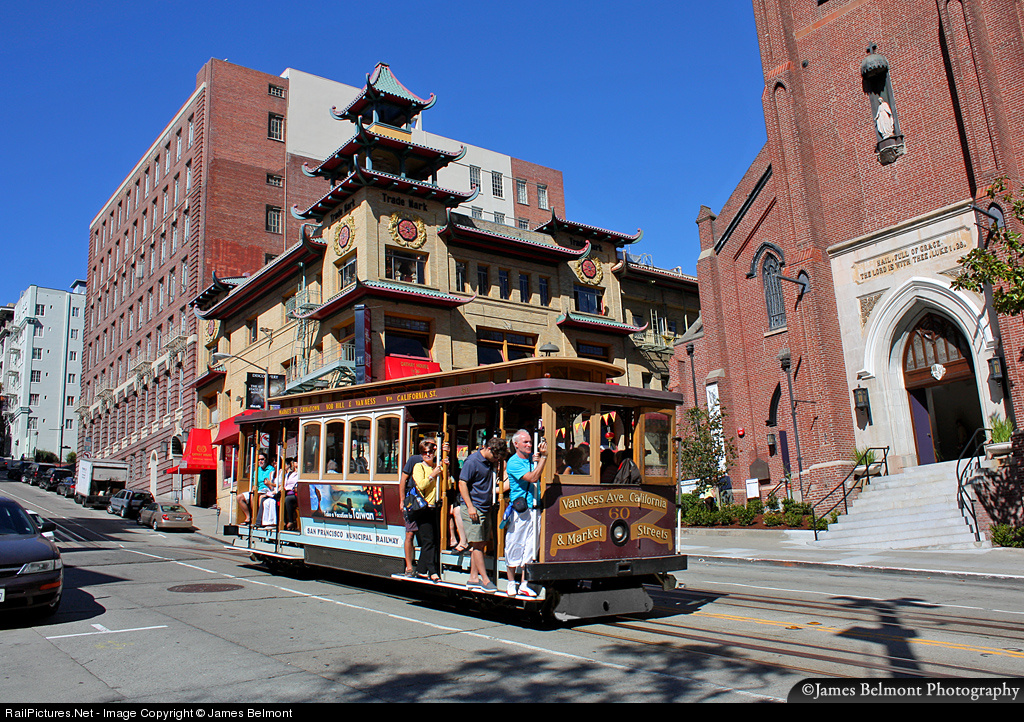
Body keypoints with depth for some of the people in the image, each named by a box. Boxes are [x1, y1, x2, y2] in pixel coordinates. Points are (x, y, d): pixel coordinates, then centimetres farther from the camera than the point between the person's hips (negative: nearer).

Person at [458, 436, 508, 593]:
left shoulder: (490, 462, 12)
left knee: (481, 543, 9)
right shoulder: (472, 461, -12)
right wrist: (470, 506, -18)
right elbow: (462, 483, -14)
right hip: (473, 508, -8)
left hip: (485, 508, 8)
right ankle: (485, 580, -3)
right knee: (477, 544, -5)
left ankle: (473, 578, 16)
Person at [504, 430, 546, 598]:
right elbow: (533, 478, -18)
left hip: (533, 508, 6)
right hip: (519, 509, -6)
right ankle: (511, 583, 15)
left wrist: (538, 459, -2)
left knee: (529, 547, 7)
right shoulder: (513, 462, -8)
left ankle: (523, 584, 14)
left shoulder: (533, 458, 12)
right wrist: (543, 456, -19)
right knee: (514, 546, 2)